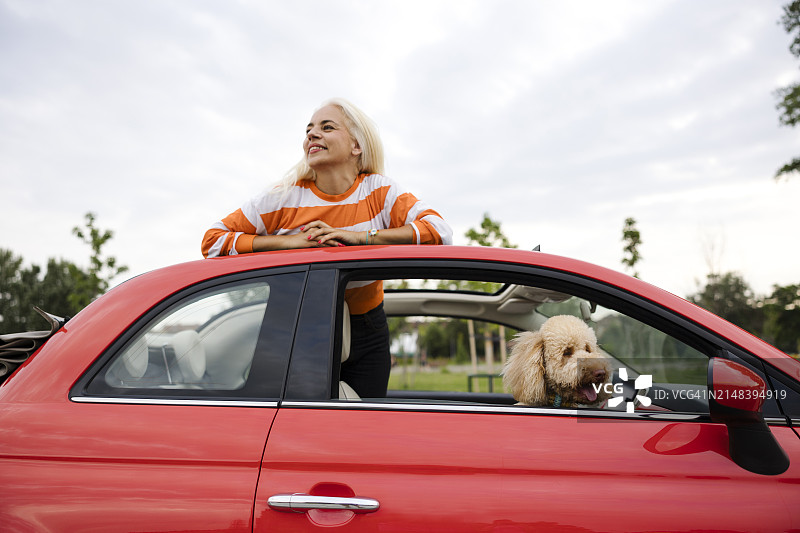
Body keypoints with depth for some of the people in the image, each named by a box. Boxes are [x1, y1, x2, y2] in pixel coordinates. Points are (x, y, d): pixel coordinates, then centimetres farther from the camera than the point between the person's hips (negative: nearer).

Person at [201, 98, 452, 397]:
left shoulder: (379, 191, -9)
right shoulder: (284, 199, -11)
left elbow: (439, 232, -21)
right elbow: (212, 241, -12)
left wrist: (361, 237, -27)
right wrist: (289, 241, -23)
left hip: (367, 338, 1)